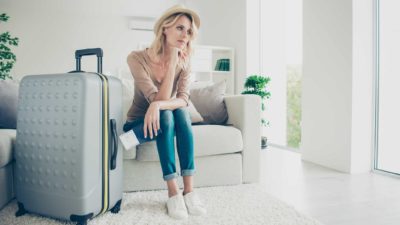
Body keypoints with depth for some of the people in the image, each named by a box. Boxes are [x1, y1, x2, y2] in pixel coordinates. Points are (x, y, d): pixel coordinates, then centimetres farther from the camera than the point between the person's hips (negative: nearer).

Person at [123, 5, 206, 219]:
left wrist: (158, 105, -40)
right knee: (166, 116, -33)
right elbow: (160, 98, -28)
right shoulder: (137, 58, -19)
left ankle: (189, 189, -30)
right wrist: (172, 62, -30)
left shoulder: (183, 63, -7)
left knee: (181, 112, -29)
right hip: (138, 124, -3)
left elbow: (183, 100, -22)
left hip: (169, 123, 3)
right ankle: (173, 192, -32)